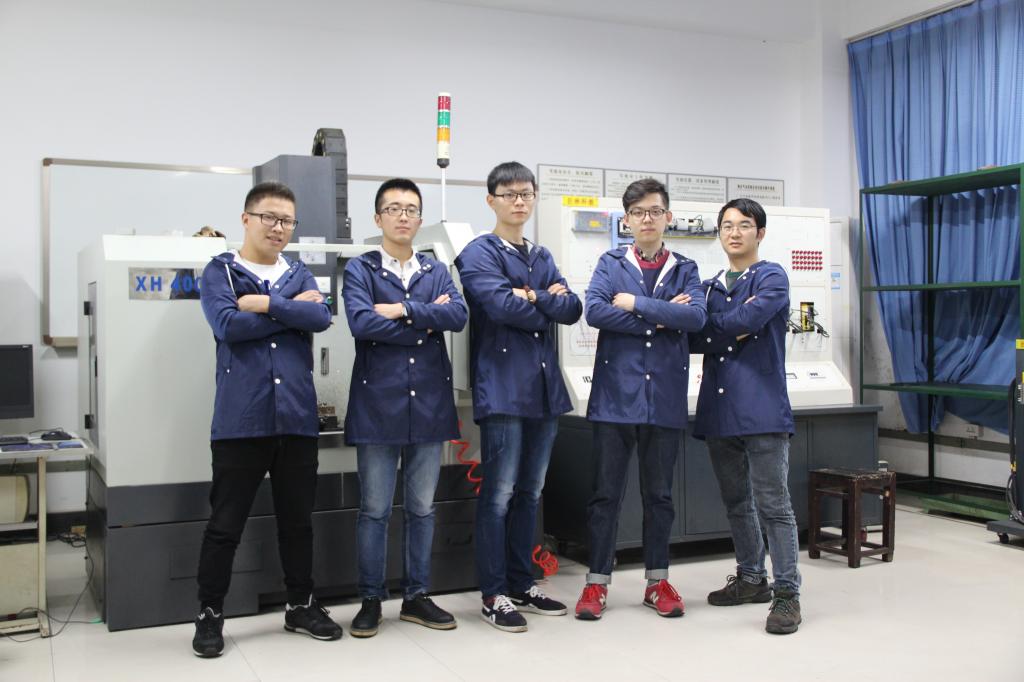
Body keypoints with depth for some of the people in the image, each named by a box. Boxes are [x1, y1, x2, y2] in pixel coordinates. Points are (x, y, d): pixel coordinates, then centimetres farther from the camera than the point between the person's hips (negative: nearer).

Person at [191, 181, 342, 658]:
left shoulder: (299, 274, 14)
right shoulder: (220, 272, 3)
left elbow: (321, 317, -5)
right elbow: (228, 325, -14)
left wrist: (265, 304, -12)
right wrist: (292, 310, -7)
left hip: (297, 418, 4)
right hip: (240, 420, -3)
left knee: (297, 519, 13)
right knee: (225, 524, 3)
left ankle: (301, 605, 27)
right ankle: (210, 614, 18)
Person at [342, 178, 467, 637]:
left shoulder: (437, 271, 13)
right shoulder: (360, 270, 3)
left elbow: (458, 315, -6)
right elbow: (361, 323, -15)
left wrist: (402, 310, -14)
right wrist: (426, 323, -9)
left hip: (429, 404, 3)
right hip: (378, 404, -3)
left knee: (422, 508, 10)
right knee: (374, 509, 4)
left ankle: (416, 596, 22)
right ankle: (371, 600, 16)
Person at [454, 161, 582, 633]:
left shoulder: (542, 257, 18)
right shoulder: (479, 254, -2)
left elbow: (572, 309, 6)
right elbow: (502, 305, -19)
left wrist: (533, 298, -11)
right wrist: (549, 306, -3)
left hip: (544, 386, 7)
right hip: (502, 386, -7)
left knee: (530, 492, 12)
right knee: (499, 494, -4)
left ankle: (522, 584, 22)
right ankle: (494, 595, 5)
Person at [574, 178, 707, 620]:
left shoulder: (684, 269, 9)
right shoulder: (610, 264, 5)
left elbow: (696, 316, -9)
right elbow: (595, 311, -13)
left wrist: (636, 304, -12)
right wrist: (662, 318, -11)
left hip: (665, 397, 2)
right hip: (616, 393, -1)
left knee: (659, 493, 11)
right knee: (606, 492, 4)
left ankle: (657, 581, 24)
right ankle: (597, 581, 15)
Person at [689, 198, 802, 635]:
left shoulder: (771, 277, 0)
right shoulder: (712, 285, 16)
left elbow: (748, 319, -18)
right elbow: (694, 340, 4)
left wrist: (711, 325, -2)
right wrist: (734, 330, -11)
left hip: (761, 406, -6)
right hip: (719, 408, 7)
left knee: (773, 504, -6)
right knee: (736, 501, 15)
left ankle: (786, 594, 1)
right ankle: (752, 579, 28)